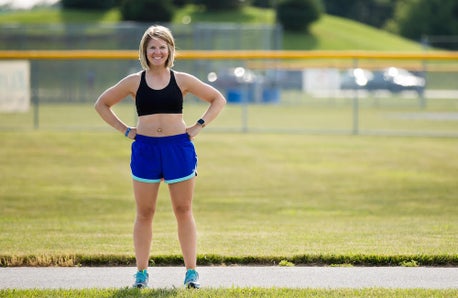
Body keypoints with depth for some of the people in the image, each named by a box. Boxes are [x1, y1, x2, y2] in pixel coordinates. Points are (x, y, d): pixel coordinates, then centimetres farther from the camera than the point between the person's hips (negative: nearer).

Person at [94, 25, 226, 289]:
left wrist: (199, 127, 1)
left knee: (184, 211, 1)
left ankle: (192, 271, 4)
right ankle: (142, 272, 9)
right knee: (144, 213, 3)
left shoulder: (182, 80, 4)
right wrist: (124, 129, 4)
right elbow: (102, 104, 13)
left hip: (179, 148, 0)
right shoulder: (134, 82, 4)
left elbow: (218, 100, 11)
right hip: (145, 149, 1)